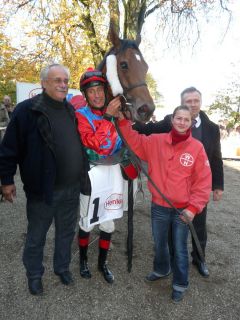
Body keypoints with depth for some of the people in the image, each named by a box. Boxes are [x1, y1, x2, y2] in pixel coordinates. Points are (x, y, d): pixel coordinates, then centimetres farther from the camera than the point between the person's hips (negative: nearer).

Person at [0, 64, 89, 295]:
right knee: (36, 237, 15)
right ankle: (34, 274, 38)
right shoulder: (27, 110, -12)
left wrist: (82, 174, 16)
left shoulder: (71, 110, 7)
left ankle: (62, 267, 43)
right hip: (43, 189, -5)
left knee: (66, 232, 21)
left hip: (72, 189, 5)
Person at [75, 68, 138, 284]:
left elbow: (126, 145, 14)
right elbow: (94, 143, -25)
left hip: (114, 174, 4)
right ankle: (83, 260, 38)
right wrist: (107, 116, -27)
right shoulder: (81, 115, -9)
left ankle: (103, 263, 37)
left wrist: (131, 171, 13)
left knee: (108, 224, 14)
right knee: (87, 222, 10)